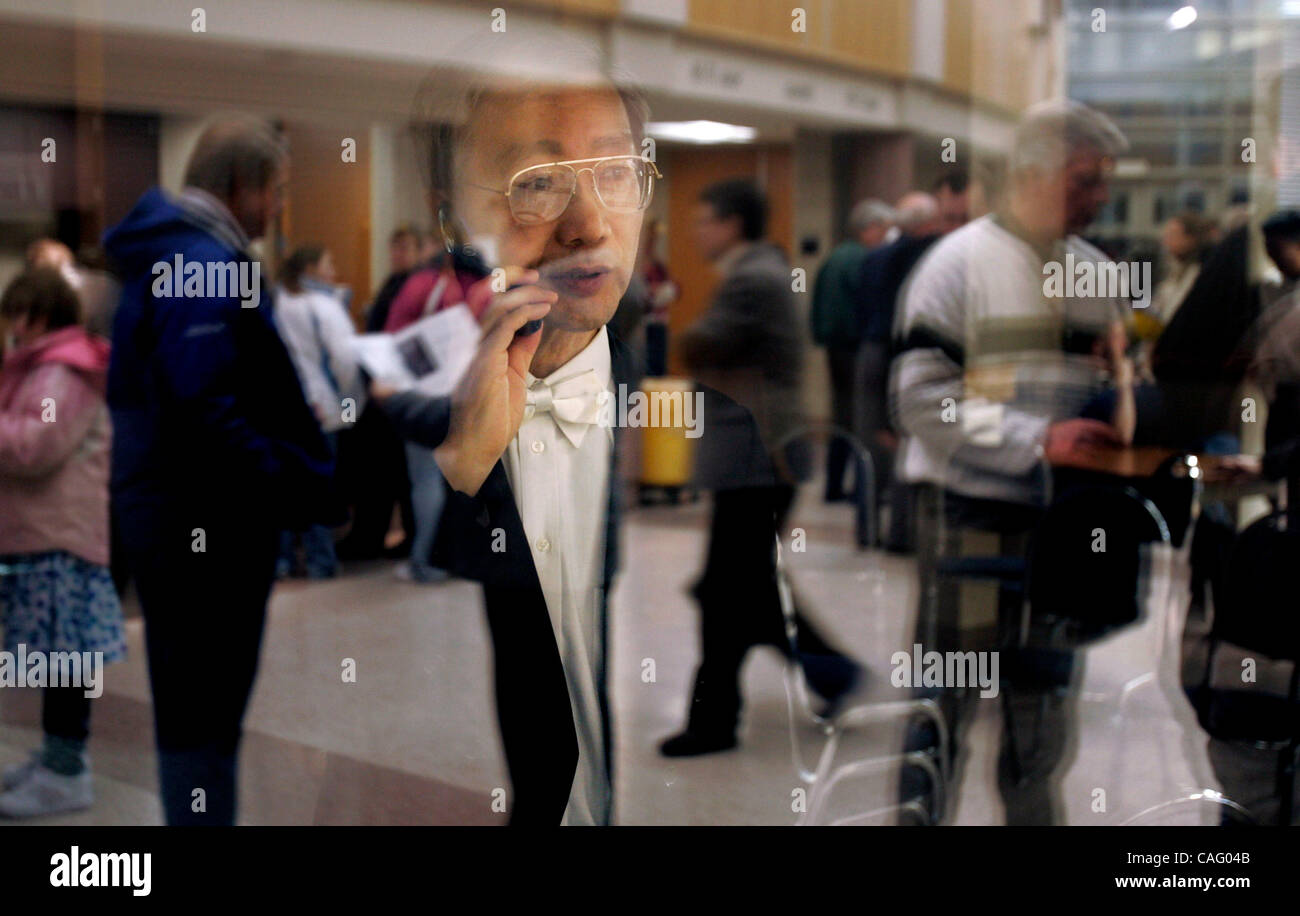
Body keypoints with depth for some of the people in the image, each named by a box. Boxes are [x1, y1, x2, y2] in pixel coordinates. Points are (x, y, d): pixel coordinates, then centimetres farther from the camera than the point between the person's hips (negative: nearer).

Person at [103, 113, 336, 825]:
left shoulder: (163, 253, 14)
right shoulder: (206, 265, -19)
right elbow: (204, 414, -28)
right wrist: (314, 488, -23)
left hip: (166, 517, 10)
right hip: (206, 525, -10)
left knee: (195, 710, 19)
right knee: (204, 714, 1)